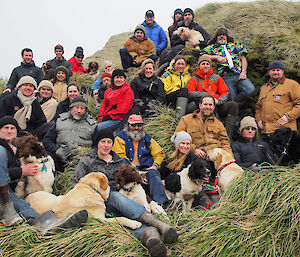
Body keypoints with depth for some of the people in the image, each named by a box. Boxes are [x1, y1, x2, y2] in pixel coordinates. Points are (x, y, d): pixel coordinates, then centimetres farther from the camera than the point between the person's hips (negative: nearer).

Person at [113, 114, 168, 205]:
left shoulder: (147, 138, 21)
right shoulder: (120, 137, 6)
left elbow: (159, 153, 25)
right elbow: (121, 158, -4)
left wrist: (155, 165, 3)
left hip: (145, 168, 3)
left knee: (153, 173, -30)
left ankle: (160, 201, -37)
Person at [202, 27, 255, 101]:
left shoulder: (235, 44, 28)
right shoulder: (212, 47, 23)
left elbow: (243, 58, 19)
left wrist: (243, 71, 2)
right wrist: (216, 57, -2)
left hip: (239, 74, 2)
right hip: (225, 77, -2)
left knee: (251, 89, -24)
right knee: (233, 98, -19)